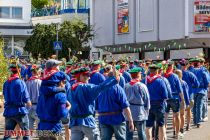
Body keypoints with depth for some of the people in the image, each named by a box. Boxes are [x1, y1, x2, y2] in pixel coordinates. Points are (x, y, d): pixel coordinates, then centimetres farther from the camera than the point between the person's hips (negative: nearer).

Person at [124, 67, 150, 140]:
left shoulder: (126, 86, 1)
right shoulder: (142, 86, -9)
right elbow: (147, 100, -4)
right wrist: (147, 110, 9)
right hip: (140, 113, -3)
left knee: (128, 133, 7)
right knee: (141, 133, 7)